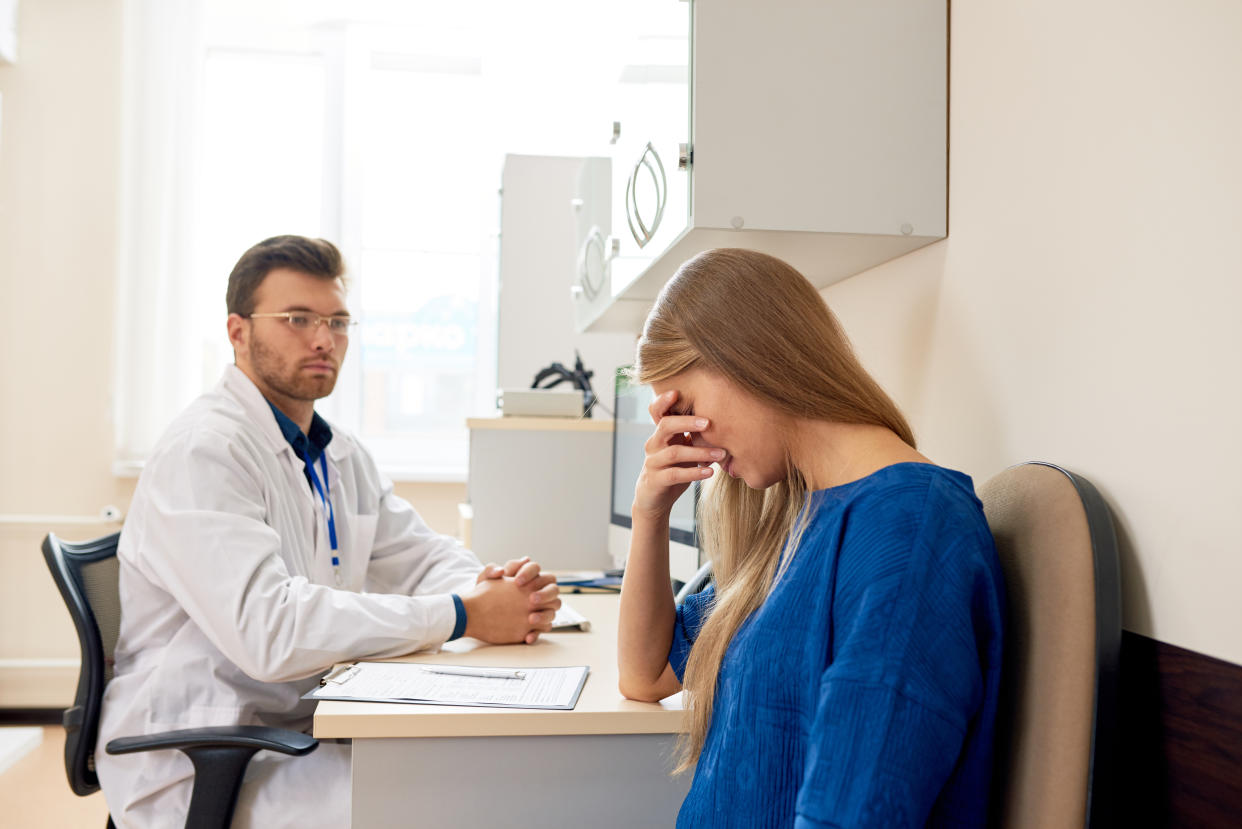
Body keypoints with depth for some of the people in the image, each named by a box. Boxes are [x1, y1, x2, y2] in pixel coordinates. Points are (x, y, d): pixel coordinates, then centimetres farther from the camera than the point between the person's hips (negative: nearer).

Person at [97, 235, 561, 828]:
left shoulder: (341, 456, 12)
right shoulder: (204, 451, -18)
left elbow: (422, 556, 11)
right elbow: (267, 628, -29)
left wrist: (498, 591, -13)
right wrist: (463, 617, -27)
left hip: (307, 729, 8)